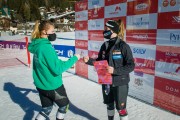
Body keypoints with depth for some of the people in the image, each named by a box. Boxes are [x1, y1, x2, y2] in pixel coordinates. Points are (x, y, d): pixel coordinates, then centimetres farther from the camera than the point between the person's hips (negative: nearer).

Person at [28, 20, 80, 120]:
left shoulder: (36, 45, 1)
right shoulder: (46, 47, -26)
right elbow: (58, 69, -26)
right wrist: (74, 59, -19)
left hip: (41, 84, 8)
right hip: (52, 85, -8)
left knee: (46, 108, 23)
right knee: (64, 104, 19)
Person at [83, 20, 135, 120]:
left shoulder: (123, 46, -16)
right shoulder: (105, 45, 3)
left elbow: (131, 66, -18)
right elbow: (99, 61, 10)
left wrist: (115, 70, -28)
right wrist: (89, 60, -7)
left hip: (120, 82, -6)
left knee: (121, 107, 7)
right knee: (109, 104, 23)